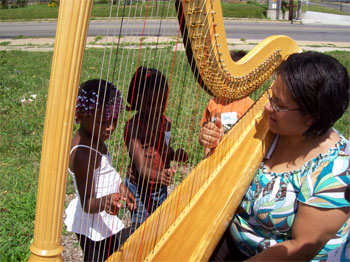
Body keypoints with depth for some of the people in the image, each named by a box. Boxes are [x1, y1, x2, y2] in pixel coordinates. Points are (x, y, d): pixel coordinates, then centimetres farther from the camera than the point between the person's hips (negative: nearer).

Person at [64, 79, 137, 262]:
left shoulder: (96, 139, 1)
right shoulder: (83, 153, -30)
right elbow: (87, 204, -31)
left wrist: (120, 188, 12)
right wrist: (104, 202, -49)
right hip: (96, 227, -10)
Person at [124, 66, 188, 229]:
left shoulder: (166, 122, -1)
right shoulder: (133, 127, -21)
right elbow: (140, 167, -29)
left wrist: (175, 154, -9)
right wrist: (159, 175, -50)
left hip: (161, 188, 6)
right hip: (139, 189, -6)